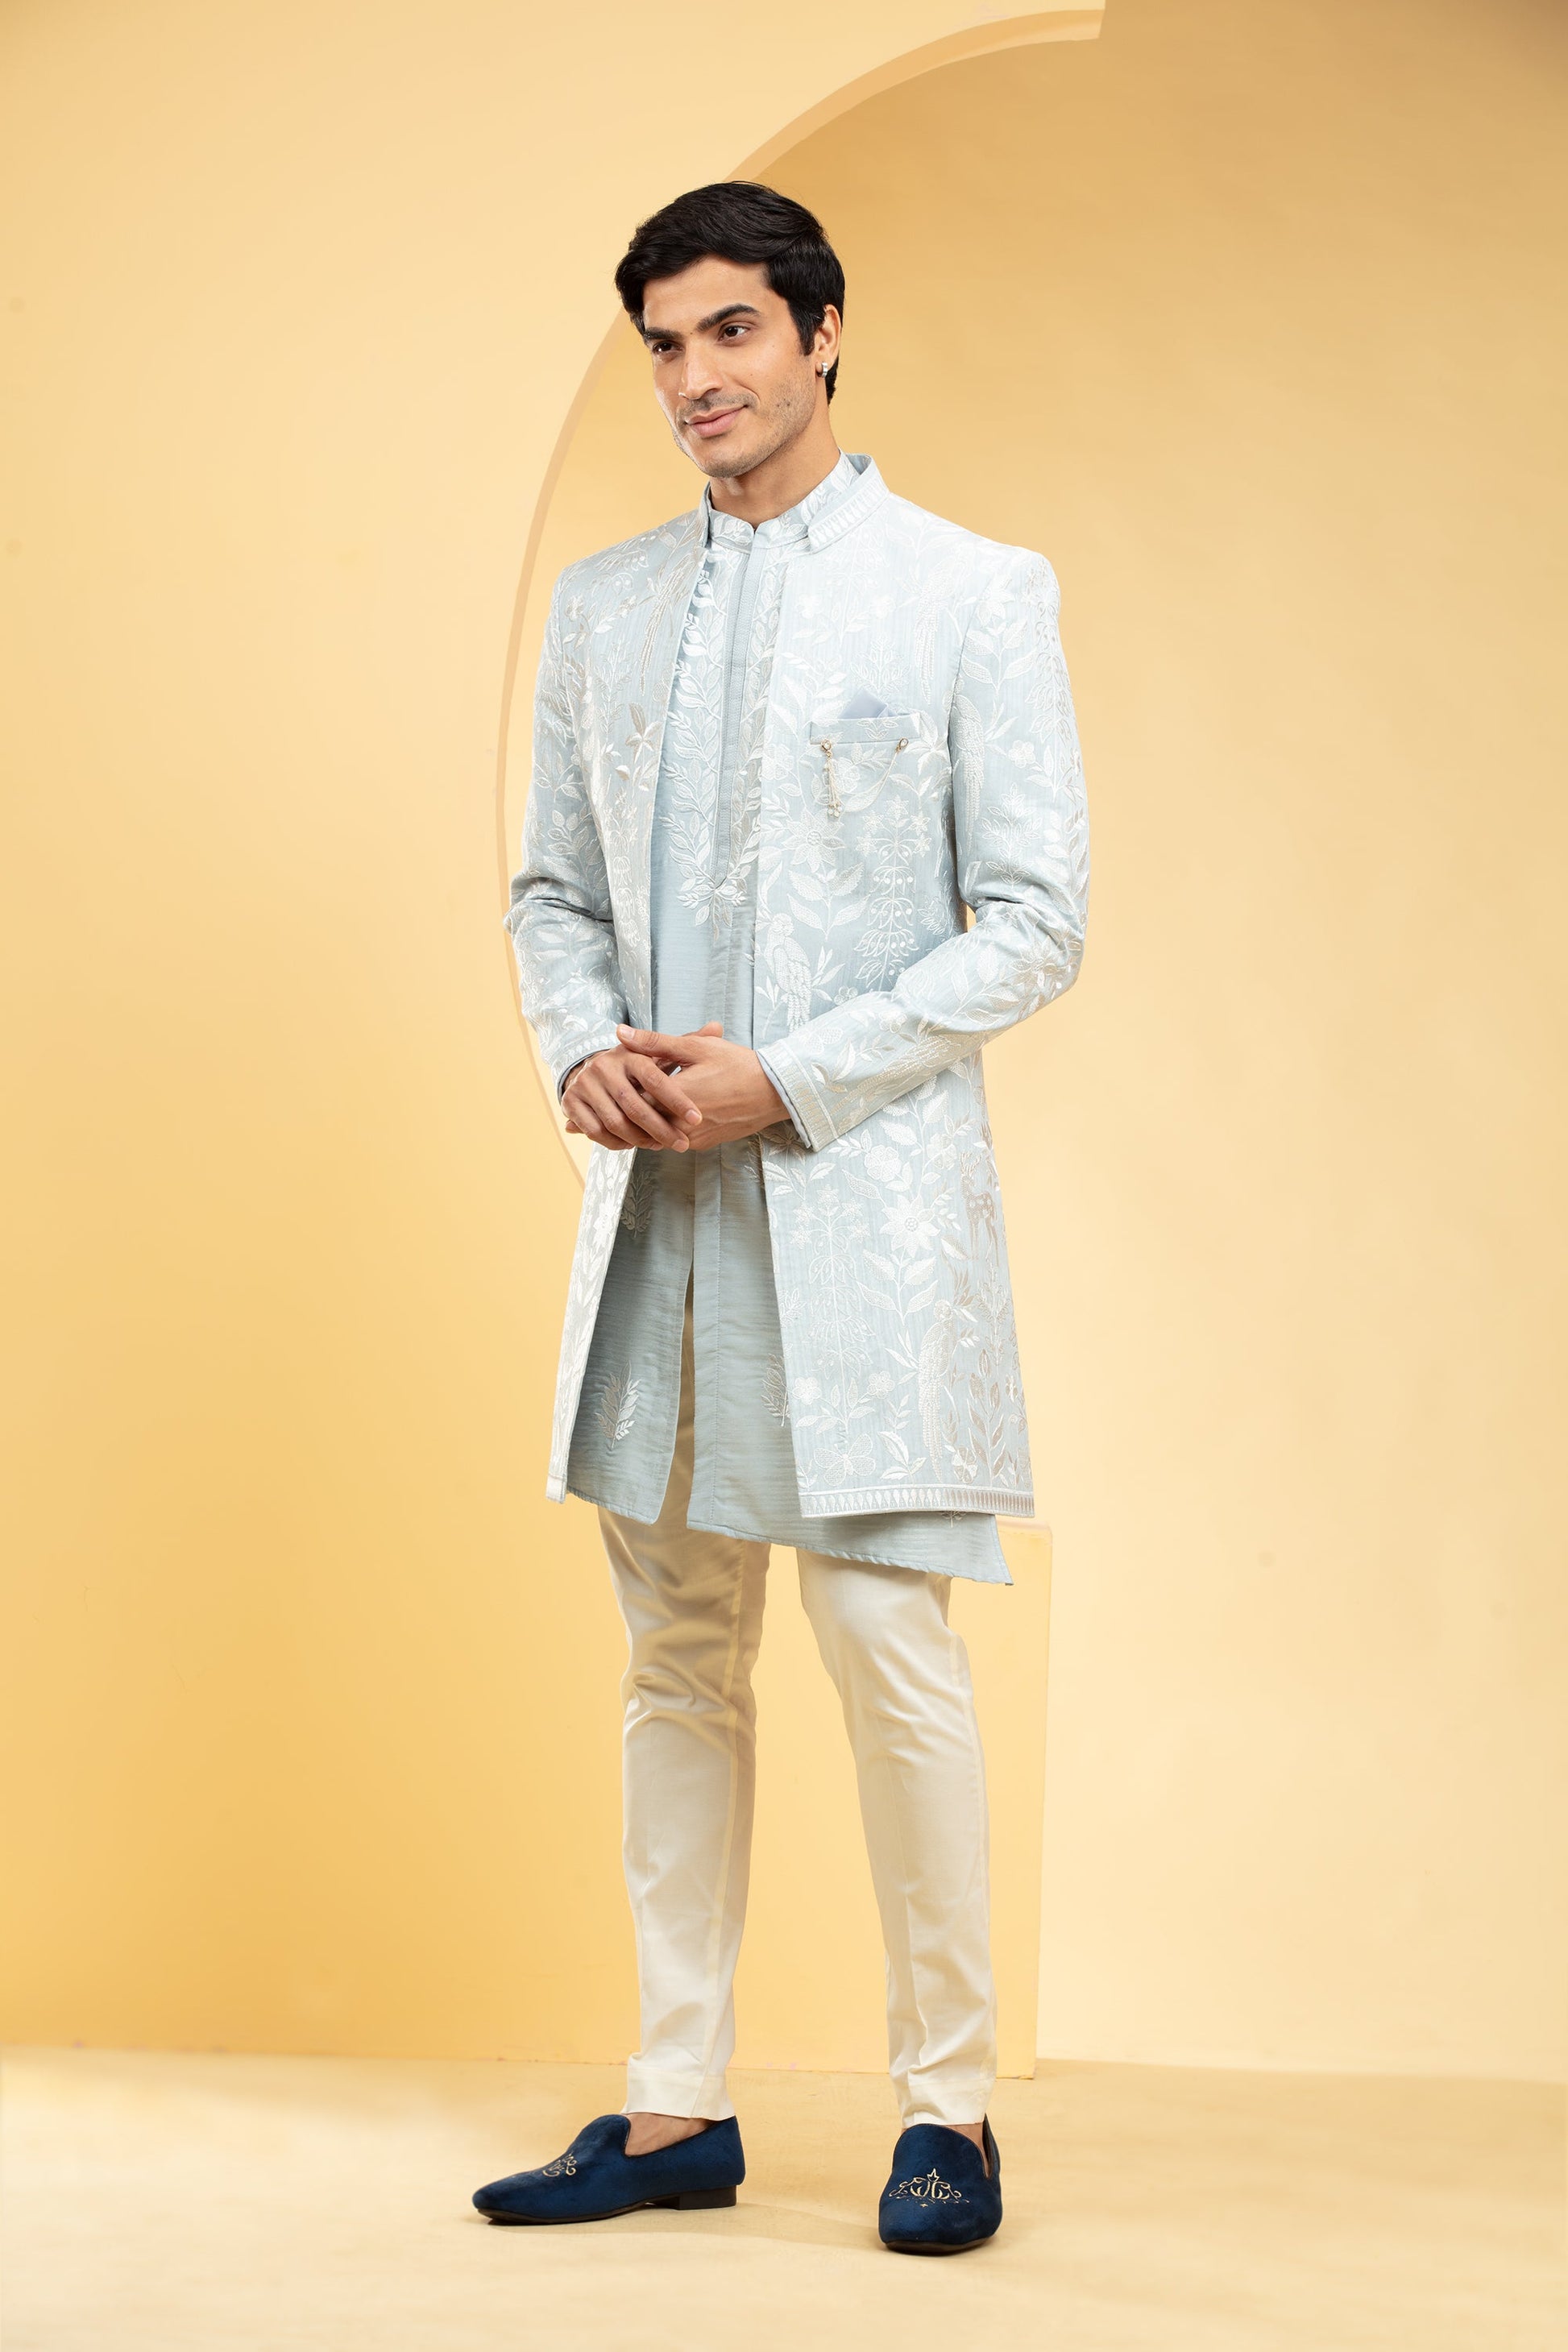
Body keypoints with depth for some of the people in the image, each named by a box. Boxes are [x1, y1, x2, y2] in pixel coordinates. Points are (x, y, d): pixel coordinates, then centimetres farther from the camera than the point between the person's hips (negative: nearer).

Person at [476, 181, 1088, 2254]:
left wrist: (785, 1077, -12)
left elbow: (1037, 922, -5)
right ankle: (678, 2107, 15)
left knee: (888, 1638, -6)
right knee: (678, 1654, 8)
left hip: (859, 1196, -5)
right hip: (655, 1198, 5)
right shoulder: (602, 609, 14)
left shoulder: (976, 596, 0)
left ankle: (948, 2105, 7)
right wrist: (582, 1048, -3)